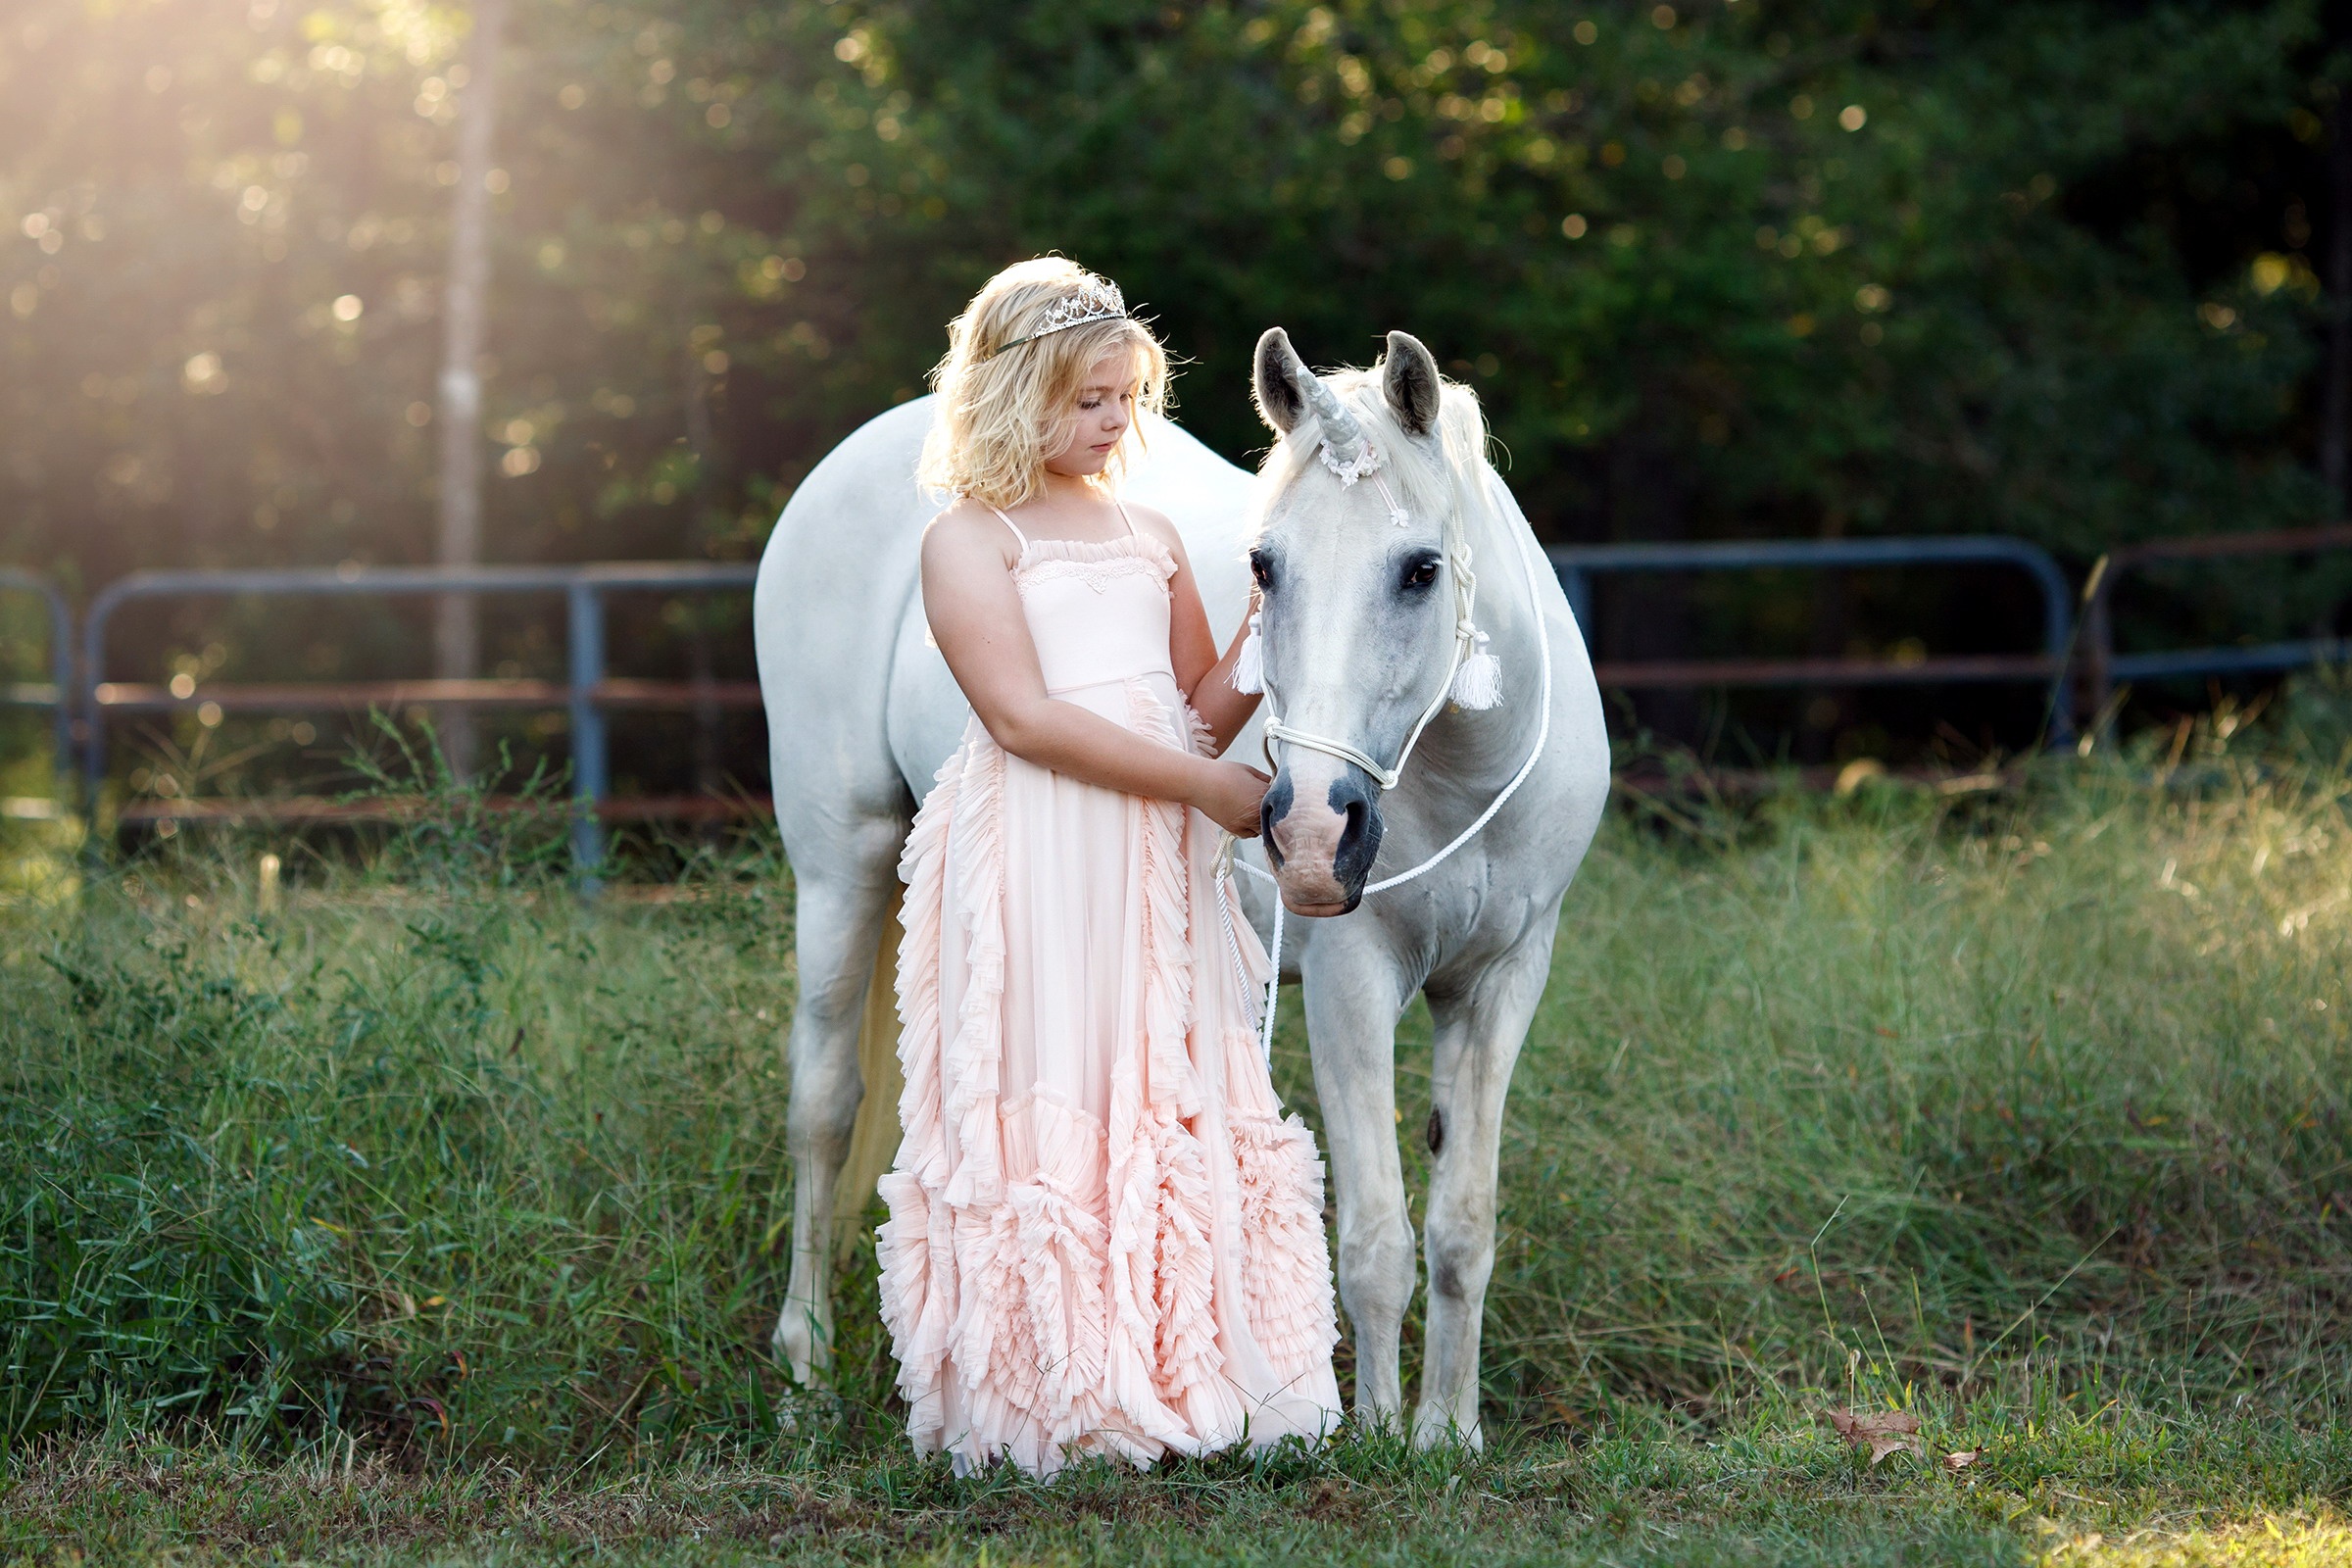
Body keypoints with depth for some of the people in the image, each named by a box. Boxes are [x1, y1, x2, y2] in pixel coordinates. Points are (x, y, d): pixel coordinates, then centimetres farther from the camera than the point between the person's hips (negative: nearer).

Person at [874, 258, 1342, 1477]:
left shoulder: (1150, 535, 17)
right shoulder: (969, 542, -3)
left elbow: (1204, 710, 19)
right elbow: (1024, 717, -14)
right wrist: (1211, 786, -17)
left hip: (1160, 869, 6)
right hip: (1035, 862, -6)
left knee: (1181, 1103, 6)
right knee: (1050, 1105, -5)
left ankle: (1189, 1379, 13)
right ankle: (1049, 1405, 1)